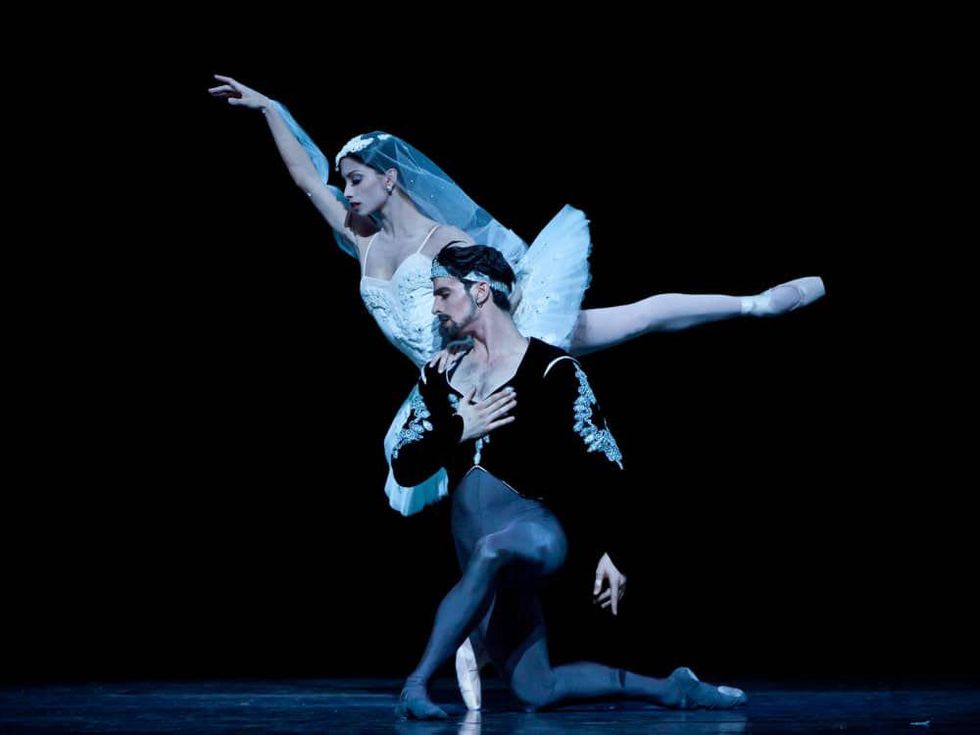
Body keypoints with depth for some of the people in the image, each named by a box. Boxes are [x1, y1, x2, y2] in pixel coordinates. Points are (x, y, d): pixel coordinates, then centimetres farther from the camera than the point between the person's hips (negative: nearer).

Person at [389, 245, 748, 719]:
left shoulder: (551, 370, -5)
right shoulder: (439, 377, 12)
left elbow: (603, 465, -4)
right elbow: (404, 469, 8)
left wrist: (611, 552, -6)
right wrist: (458, 430, -7)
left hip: (536, 529, -7)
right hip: (475, 548, 7)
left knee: (491, 549, -44)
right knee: (535, 691, 2)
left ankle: (418, 682, -43)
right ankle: (673, 689, 17)